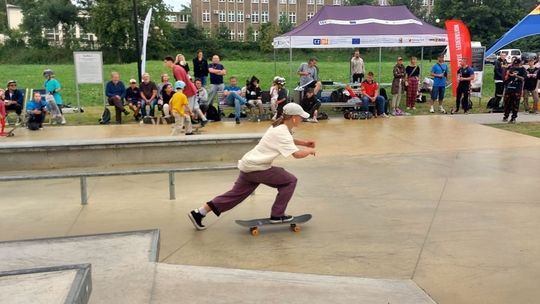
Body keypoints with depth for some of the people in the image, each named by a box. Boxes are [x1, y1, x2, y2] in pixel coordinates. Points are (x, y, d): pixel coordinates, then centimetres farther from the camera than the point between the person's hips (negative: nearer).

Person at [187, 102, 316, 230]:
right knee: (290, 181, 0)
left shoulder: (279, 127, 11)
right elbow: (297, 154, -26)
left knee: (236, 194, 13)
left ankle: (199, 213, 15)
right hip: (256, 167, -9)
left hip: (249, 164, 9)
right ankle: (277, 215, 5)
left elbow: (289, 140, 33)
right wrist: (309, 150, -7)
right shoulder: (282, 133, -19)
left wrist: (304, 143, 20)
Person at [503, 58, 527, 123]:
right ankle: (506, 116, 18)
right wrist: (507, 74, -8)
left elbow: (523, 78, -8)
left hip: (517, 89, -4)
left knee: (515, 104, -3)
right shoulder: (511, 68, 11)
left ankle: (513, 118, 1)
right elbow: (506, 78, 14)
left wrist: (516, 76, -22)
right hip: (509, 88, 4)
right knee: (507, 102, 7)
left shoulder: (522, 69, 1)